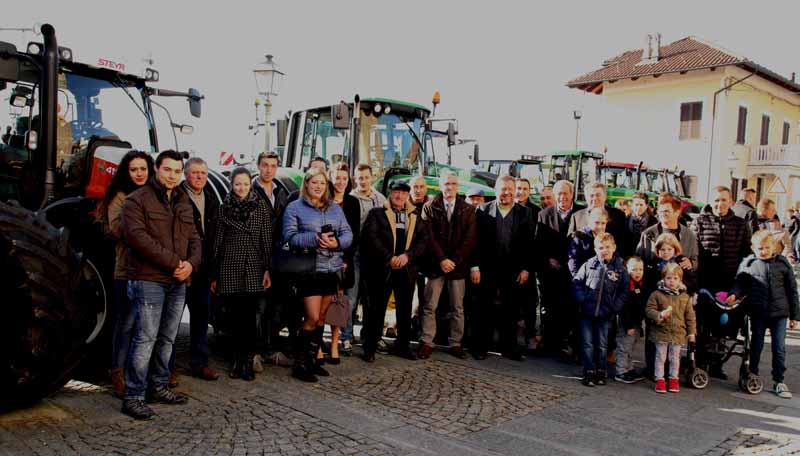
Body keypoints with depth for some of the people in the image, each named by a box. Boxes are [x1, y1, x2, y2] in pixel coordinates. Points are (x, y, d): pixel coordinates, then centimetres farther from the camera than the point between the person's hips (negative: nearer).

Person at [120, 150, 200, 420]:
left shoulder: (183, 203, 17)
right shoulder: (137, 200, -4)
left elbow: (194, 238, 15)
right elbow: (137, 237, -16)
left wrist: (191, 263, -6)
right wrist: (174, 262, -18)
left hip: (178, 282, 7)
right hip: (149, 280, -7)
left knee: (167, 339, 13)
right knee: (145, 339, -7)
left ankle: (158, 387, 25)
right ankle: (133, 397, 0)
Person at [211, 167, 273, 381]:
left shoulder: (261, 207, 4)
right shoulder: (225, 208, 7)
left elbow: (267, 239, 3)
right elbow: (218, 241, 8)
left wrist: (267, 269, -4)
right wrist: (214, 275, 6)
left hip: (253, 270, -1)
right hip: (229, 270, 1)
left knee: (249, 316, -3)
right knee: (235, 316, 6)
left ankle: (248, 361, 5)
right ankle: (238, 360, 18)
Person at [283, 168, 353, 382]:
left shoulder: (335, 208, 14)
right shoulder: (294, 207, 1)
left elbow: (347, 234, 9)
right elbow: (289, 237, -9)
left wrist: (337, 243, -13)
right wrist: (315, 239, -21)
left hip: (332, 269, 5)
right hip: (309, 270, -5)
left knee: (321, 317, 11)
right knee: (312, 318, -9)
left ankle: (312, 359, 23)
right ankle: (299, 364, 4)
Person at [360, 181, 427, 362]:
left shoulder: (415, 217, 15)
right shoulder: (377, 213, 5)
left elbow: (422, 241, 5)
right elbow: (371, 237, -8)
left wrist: (407, 255, -13)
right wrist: (389, 258, -16)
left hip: (407, 269, 4)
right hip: (382, 269, -3)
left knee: (405, 309, 10)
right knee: (377, 309, 0)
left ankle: (403, 345, 22)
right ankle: (370, 348, 9)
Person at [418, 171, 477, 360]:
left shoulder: (468, 210, 6)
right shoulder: (429, 207, 3)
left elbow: (469, 239, 0)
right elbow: (428, 237, -4)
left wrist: (454, 261, -10)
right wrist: (441, 259, -13)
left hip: (458, 265, 1)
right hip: (435, 264, -1)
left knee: (458, 308, 6)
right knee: (430, 307, 0)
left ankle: (455, 343, 15)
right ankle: (427, 343, 8)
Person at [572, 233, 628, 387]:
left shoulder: (620, 269, -1)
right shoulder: (588, 265, -2)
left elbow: (624, 291, 3)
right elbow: (576, 283, 3)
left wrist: (616, 306, -7)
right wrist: (581, 299, -9)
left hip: (605, 314, 0)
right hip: (587, 312, 0)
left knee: (602, 345, 10)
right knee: (588, 344, 4)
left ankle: (601, 372, 23)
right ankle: (589, 372, 13)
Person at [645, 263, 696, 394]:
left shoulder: (684, 297, 3)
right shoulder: (657, 294, -7)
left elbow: (690, 316, 7)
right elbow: (649, 310, -6)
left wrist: (692, 332, 5)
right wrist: (659, 315, -24)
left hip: (678, 333, 2)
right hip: (661, 332, -2)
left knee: (675, 358, 13)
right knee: (660, 357, 6)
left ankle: (673, 379, 27)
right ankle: (659, 380, 16)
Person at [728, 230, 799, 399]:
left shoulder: (782, 263, 0)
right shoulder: (748, 263, -3)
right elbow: (741, 283, 2)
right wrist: (734, 294, -21)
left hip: (779, 312, 0)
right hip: (758, 312, 0)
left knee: (779, 348, 5)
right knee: (756, 345, 12)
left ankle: (779, 382, 17)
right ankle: (752, 376, 27)